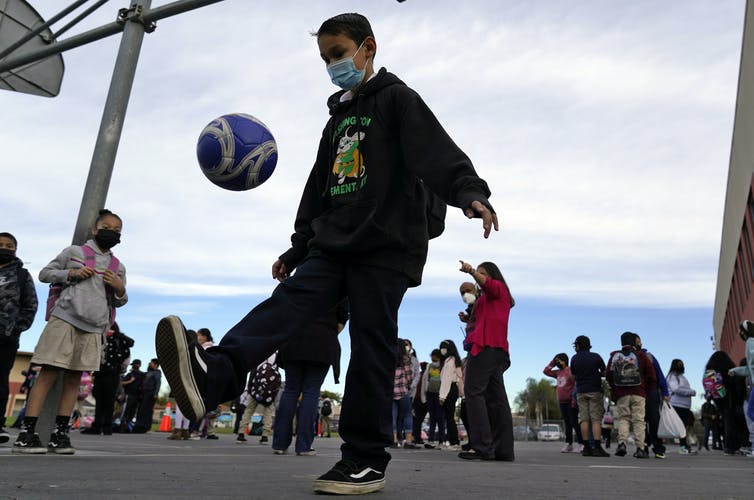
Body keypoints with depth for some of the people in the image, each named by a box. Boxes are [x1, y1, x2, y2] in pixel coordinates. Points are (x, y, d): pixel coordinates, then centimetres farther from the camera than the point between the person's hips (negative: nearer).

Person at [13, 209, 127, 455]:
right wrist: (71, 273, -7)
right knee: (48, 374, -5)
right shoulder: (74, 251, 8)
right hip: (65, 319, -3)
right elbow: (44, 273, 10)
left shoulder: (118, 267, 16)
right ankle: (26, 433, -3)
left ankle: (60, 433, 11)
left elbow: (119, 302, 21)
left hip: (93, 328, 3)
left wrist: (120, 288, -2)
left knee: (74, 379, 5)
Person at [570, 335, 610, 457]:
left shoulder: (574, 359, 3)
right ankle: (597, 447, -10)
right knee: (596, 419, -3)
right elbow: (604, 372, 3)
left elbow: (573, 374, 8)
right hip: (595, 391, -2)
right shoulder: (596, 357, -2)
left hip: (581, 392, 2)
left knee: (584, 419, 3)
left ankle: (587, 448, 1)